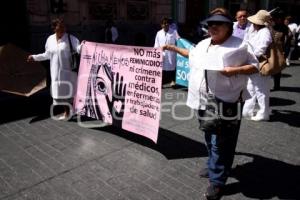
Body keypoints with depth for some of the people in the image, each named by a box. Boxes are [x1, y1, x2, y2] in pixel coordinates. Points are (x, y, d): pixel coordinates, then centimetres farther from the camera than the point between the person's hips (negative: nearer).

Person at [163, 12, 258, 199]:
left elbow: (255, 66, -5)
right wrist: (173, 48, 30)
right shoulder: (203, 44, 13)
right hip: (204, 102, 7)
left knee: (220, 144, 0)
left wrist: (236, 70, -22)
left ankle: (217, 181, 13)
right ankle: (214, 167, 41)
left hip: (225, 104, -7)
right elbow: (192, 54, 31)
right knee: (210, 139, 21)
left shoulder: (240, 45, -7)